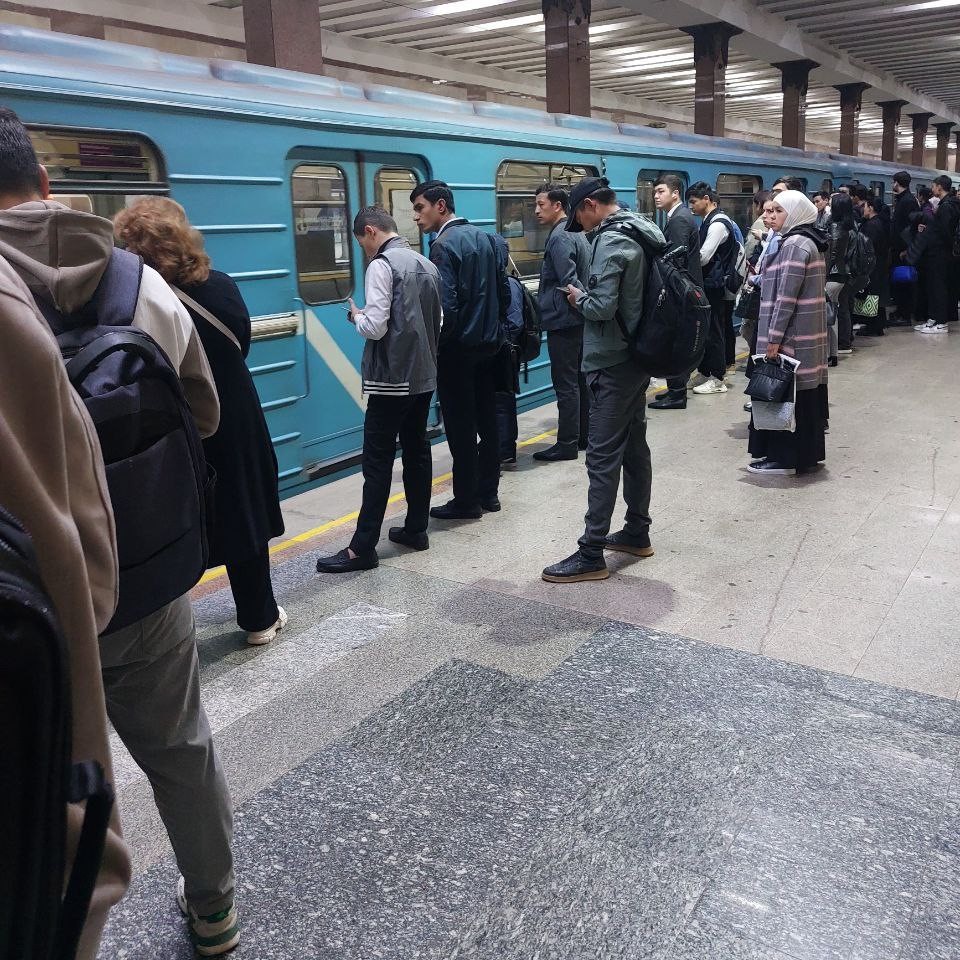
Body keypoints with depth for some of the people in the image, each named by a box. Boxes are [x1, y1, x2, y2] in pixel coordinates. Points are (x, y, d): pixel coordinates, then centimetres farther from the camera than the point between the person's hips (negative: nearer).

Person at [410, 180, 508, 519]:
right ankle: (488, 493, 24)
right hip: (489, 344, 8)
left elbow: (445, 307, -22)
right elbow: (504, 292, 12)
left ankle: (466, 501, 9)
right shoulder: (484, 237, 9)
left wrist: (432, 347, -10)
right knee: (486, 421, 14)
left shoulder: (443, 245, -15)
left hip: (458, 350, -8)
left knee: (460, 426, 1)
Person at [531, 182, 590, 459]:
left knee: (565, 384, -5)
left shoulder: (560, 237, -15)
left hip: (563, 321, -10)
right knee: (580, 380, 15)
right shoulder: (577, 234, 16)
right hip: (578, 319, 10)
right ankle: (583, 435, 23)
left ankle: (566, 444, 0)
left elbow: (569, 282, -21)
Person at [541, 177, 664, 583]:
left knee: (603, 457, -8)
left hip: (612, 364, -10)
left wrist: (579, 297, -5)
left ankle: (591, 554, -5)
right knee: (634, 447, 16)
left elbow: (602, 307, -24)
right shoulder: (641, 234, 12)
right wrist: (588, 296, 10)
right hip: (638, 357, 10)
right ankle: (637, 532, 28)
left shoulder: (610, 241, -16)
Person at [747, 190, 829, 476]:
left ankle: (785, 457, 1)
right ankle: (805, 452, 20)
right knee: (803, 393, 12)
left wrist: (774, 337, -20)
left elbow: (786, 295, -20)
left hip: (792, 334, -10)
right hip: (806, 332, 10)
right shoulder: (807, 241, 17)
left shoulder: (794, 244, -15)